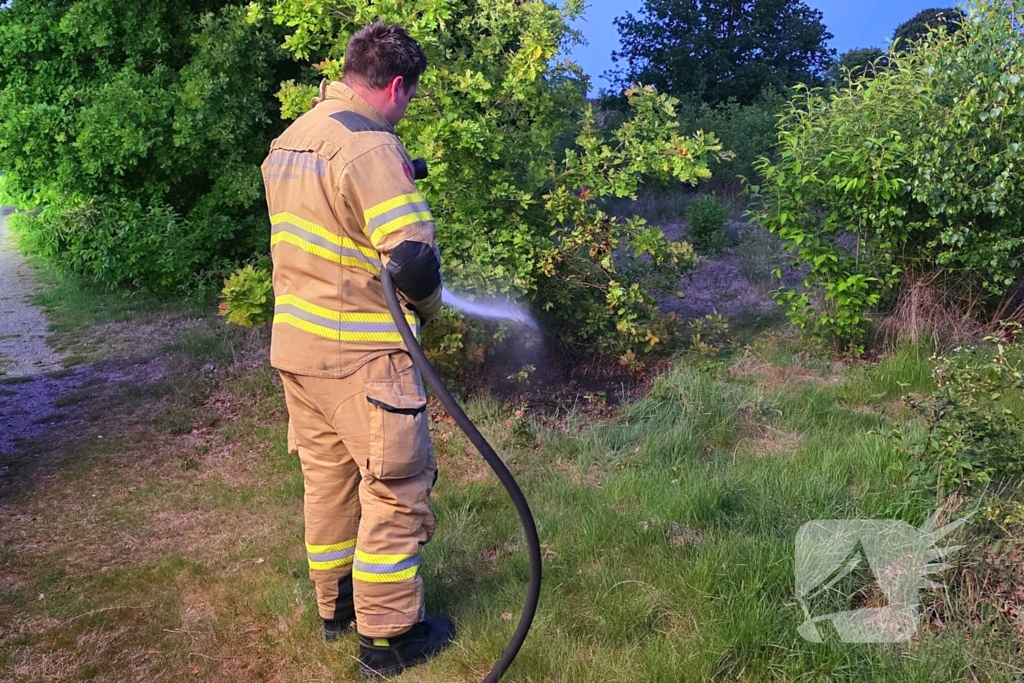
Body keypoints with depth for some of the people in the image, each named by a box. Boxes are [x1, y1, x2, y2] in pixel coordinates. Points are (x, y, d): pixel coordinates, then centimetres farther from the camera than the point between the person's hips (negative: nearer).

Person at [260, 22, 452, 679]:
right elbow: (413, 256, -24)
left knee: (327, 476, 19)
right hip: (360, 353, -9)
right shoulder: (370, 145, -18)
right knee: (396, 489, 4)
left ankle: (336, 605, 35)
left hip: (295, 344, 9)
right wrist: (428, 304, -4)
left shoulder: (289, 140, 10)